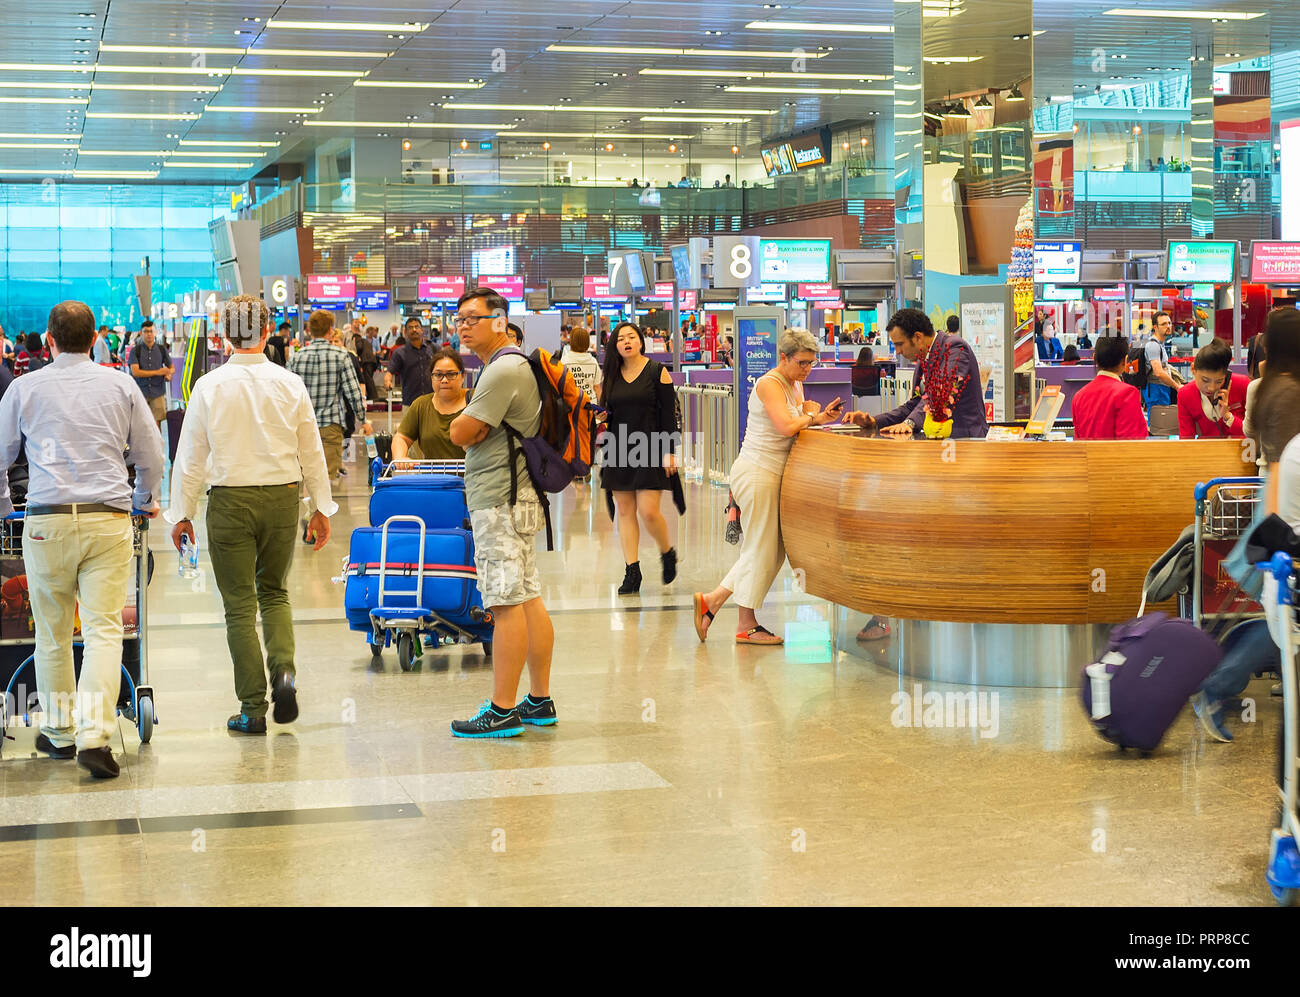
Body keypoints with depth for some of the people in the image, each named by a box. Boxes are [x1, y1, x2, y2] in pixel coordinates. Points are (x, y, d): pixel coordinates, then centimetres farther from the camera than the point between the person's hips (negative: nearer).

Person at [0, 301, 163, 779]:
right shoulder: (120, 384, 7)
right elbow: (150, 453, 13)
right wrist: (146, 500, 32)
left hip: (46, 522, 0)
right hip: (108, 519, 0)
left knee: (52, 633, 12)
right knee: (103, 629, -3)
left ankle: (59, 732, 22)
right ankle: (94, 735, -15)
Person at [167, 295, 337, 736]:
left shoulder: (209, 386, -6)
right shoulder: (290, 384, -2)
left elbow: (191, 457, -3)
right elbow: (312, 453, 3)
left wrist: (182, 514, 6)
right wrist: (321, 507, 13)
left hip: (230, 500, -2)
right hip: (283, 497, 2)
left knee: (240, 603, 6)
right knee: (274, 591, 21)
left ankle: (253, 709, 7)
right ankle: (284, 669, -4)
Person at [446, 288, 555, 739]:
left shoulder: (503, 370, -15)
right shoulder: (514, 365, 19)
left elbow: (460, 433, -15)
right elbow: (469, 435, 21)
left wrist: (465, 420, 4)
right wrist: (474, 426, 0)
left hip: (499, 501, -11)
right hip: (515, 496, 11)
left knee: (507, 604, -8)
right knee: (529, 599, 11)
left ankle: (502, 711, -6)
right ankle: (540, 701, 17)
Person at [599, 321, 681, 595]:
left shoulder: (657, 372, -2)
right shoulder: (609, 375, 9)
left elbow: (669, 414, -3)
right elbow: (605, 411, 15)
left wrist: (669, 451, -9)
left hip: (649, 450, -4)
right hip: (619, 452, 4)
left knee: (648, 511, -10)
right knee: (624, 512, 3)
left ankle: (668, 553, 18)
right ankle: (632, 571, 8)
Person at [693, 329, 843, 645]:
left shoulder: (795, 385, 16)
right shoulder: (769, 384, -14)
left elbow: (799, 425, 14)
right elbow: (786, 426, -25)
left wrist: (815, 414, -6)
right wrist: (812, 418, -8)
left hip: (772, 474, 10)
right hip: (757, 473, -10)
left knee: (774, 550, 10)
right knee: (761, 550, -4)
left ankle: (711, 601, 14)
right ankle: (747, 627, 5)